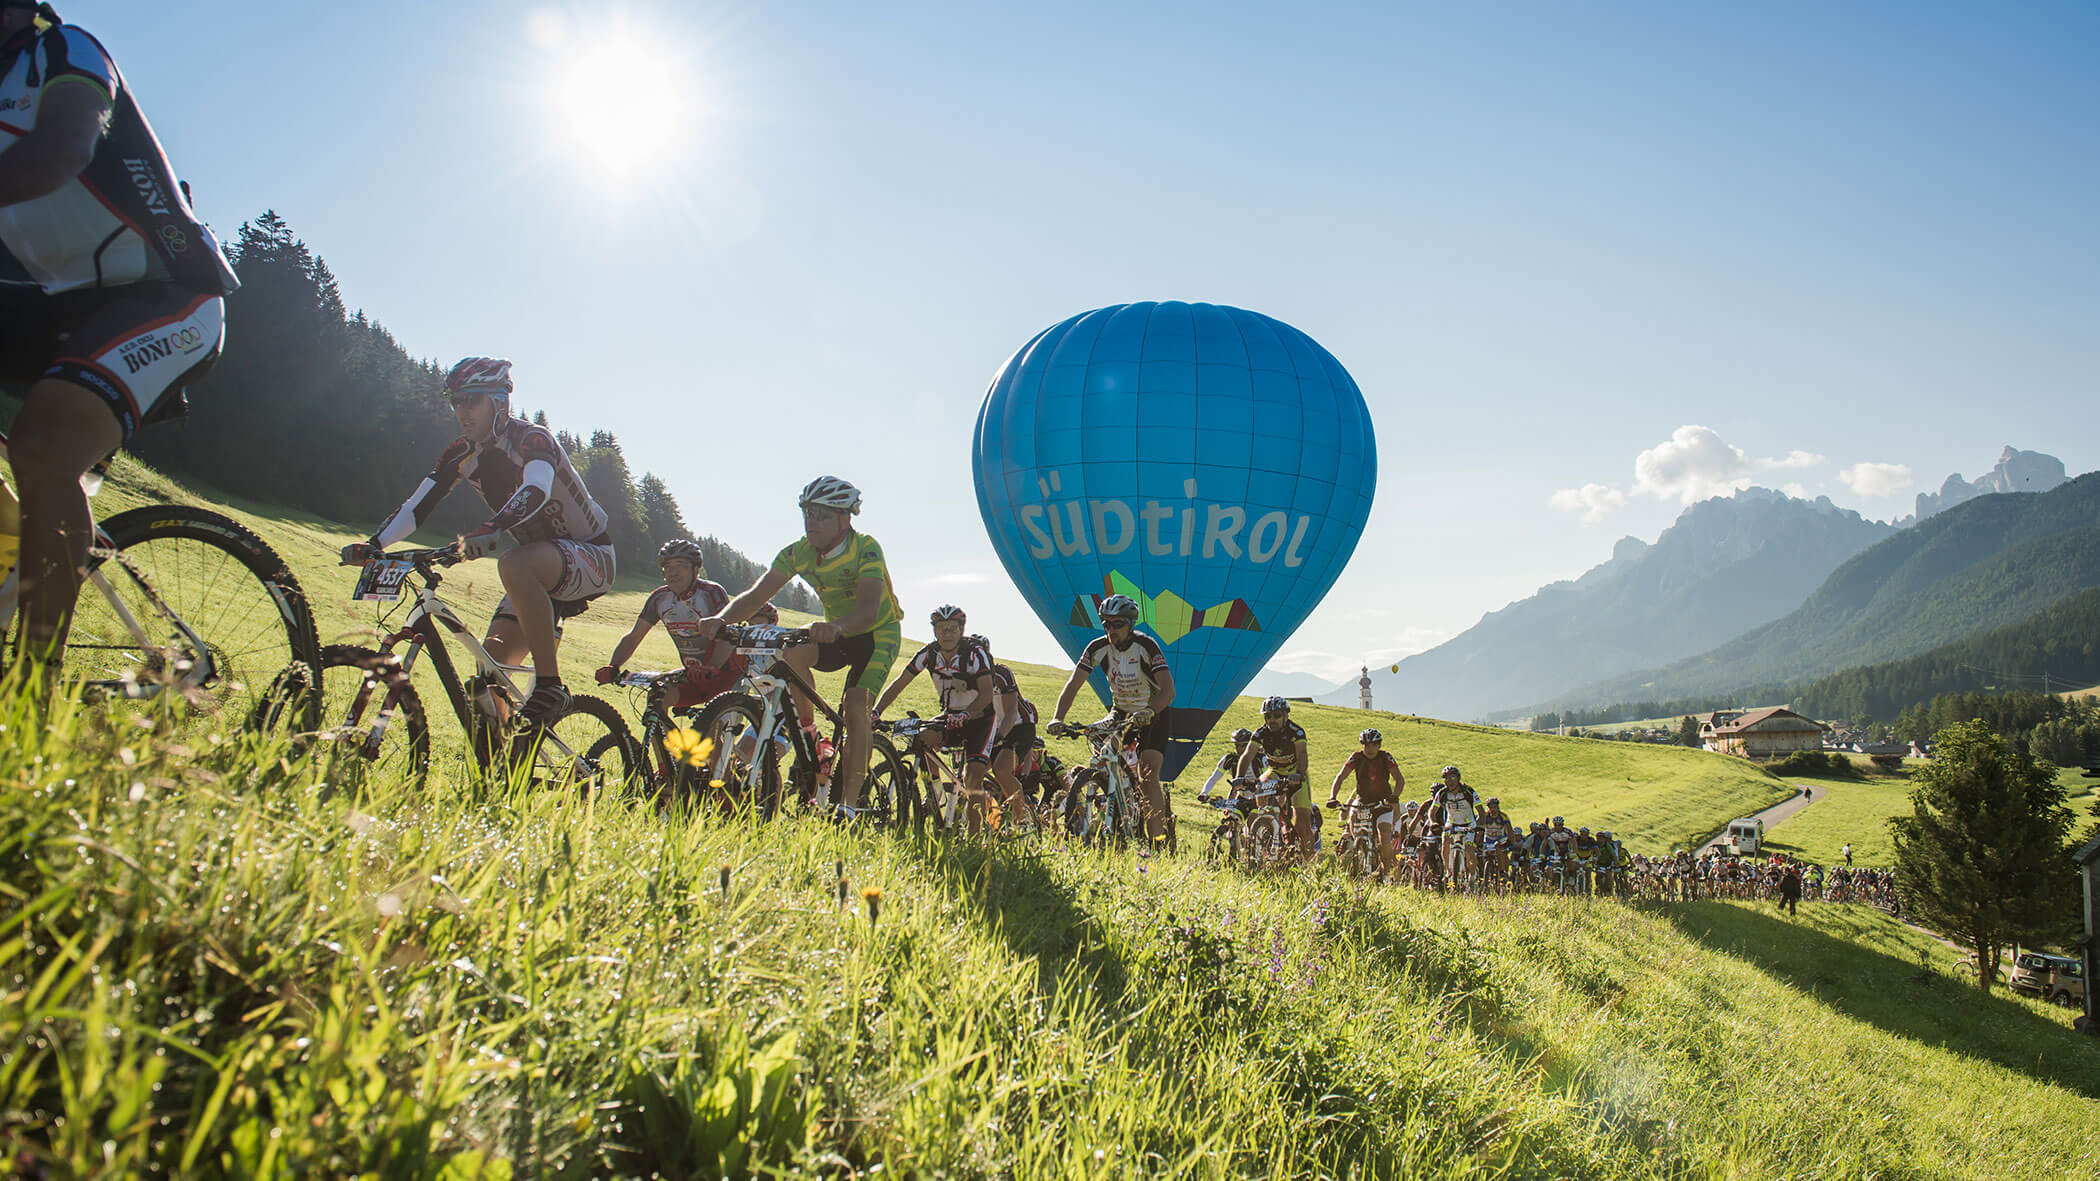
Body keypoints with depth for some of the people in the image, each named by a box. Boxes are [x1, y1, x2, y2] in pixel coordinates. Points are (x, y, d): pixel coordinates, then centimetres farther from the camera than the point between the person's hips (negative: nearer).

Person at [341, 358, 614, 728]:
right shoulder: (461, 455, 2)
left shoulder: (531, 439, -18)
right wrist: (372, 545, -19)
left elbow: (536, 491, -39)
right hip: (539, 566, 7)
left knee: (514, 565, -37)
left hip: (592, 557, -7)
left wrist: (489, 531, -55)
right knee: (491, 663, -8)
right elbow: (417, 506, -3)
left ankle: (550, 685, -33)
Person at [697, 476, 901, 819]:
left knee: (856, 708, -22)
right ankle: (808, 734, -10)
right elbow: (755, 595, -21)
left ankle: (850, 805, -14)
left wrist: (836, 627, -63)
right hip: (834, 631, 4)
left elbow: (869, 610, -42)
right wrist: (722, 618, -42)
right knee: (792, 652, -29)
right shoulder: (798, 552, -13)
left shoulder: (866, 549, -27)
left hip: (878, 632, -4)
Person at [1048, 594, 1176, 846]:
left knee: (1148, 779, -18)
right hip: (1120, 711, 4)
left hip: (1153, 714, -4)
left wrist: (1148, 712, -54)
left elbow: (1168, 690, -34)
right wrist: (1057, 718, -36)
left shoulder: (1146, 646, -25)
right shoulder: (1099, 647, -15)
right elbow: (1073, 684, -20)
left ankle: (1156, 842, -16)